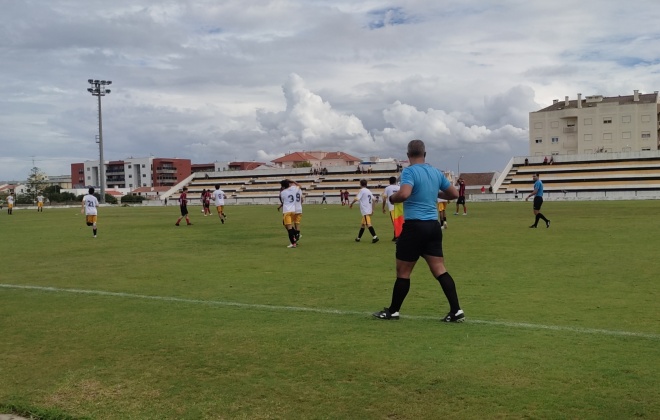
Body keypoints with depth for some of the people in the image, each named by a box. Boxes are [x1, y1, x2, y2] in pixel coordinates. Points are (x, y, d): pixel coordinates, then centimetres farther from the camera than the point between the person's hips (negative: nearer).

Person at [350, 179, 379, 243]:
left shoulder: (362, 190, -7)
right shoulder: (369, 191, 16)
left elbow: (356, 199, -14)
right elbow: (373, 200, 16)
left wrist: (351, 204, 3)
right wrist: (372, 209, 19)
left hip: (365, 211, -9)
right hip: (369, 210, 9)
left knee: (368, 224, -17)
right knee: (363, 224, 18)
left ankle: (375, 237, -30)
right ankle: (358, 238, 28)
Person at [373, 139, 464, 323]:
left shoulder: (409, 171, -10)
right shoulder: (437, 172, 10)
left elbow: (404, 194, -28)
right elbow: (454, 194, 19)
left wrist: (392, 198, -7)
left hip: (415, 226, -6)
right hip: (434, 226, 6)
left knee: (403, 272, 5)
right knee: (439, 270, 8)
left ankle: (393, 311, 17)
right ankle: (456, 311, 2)